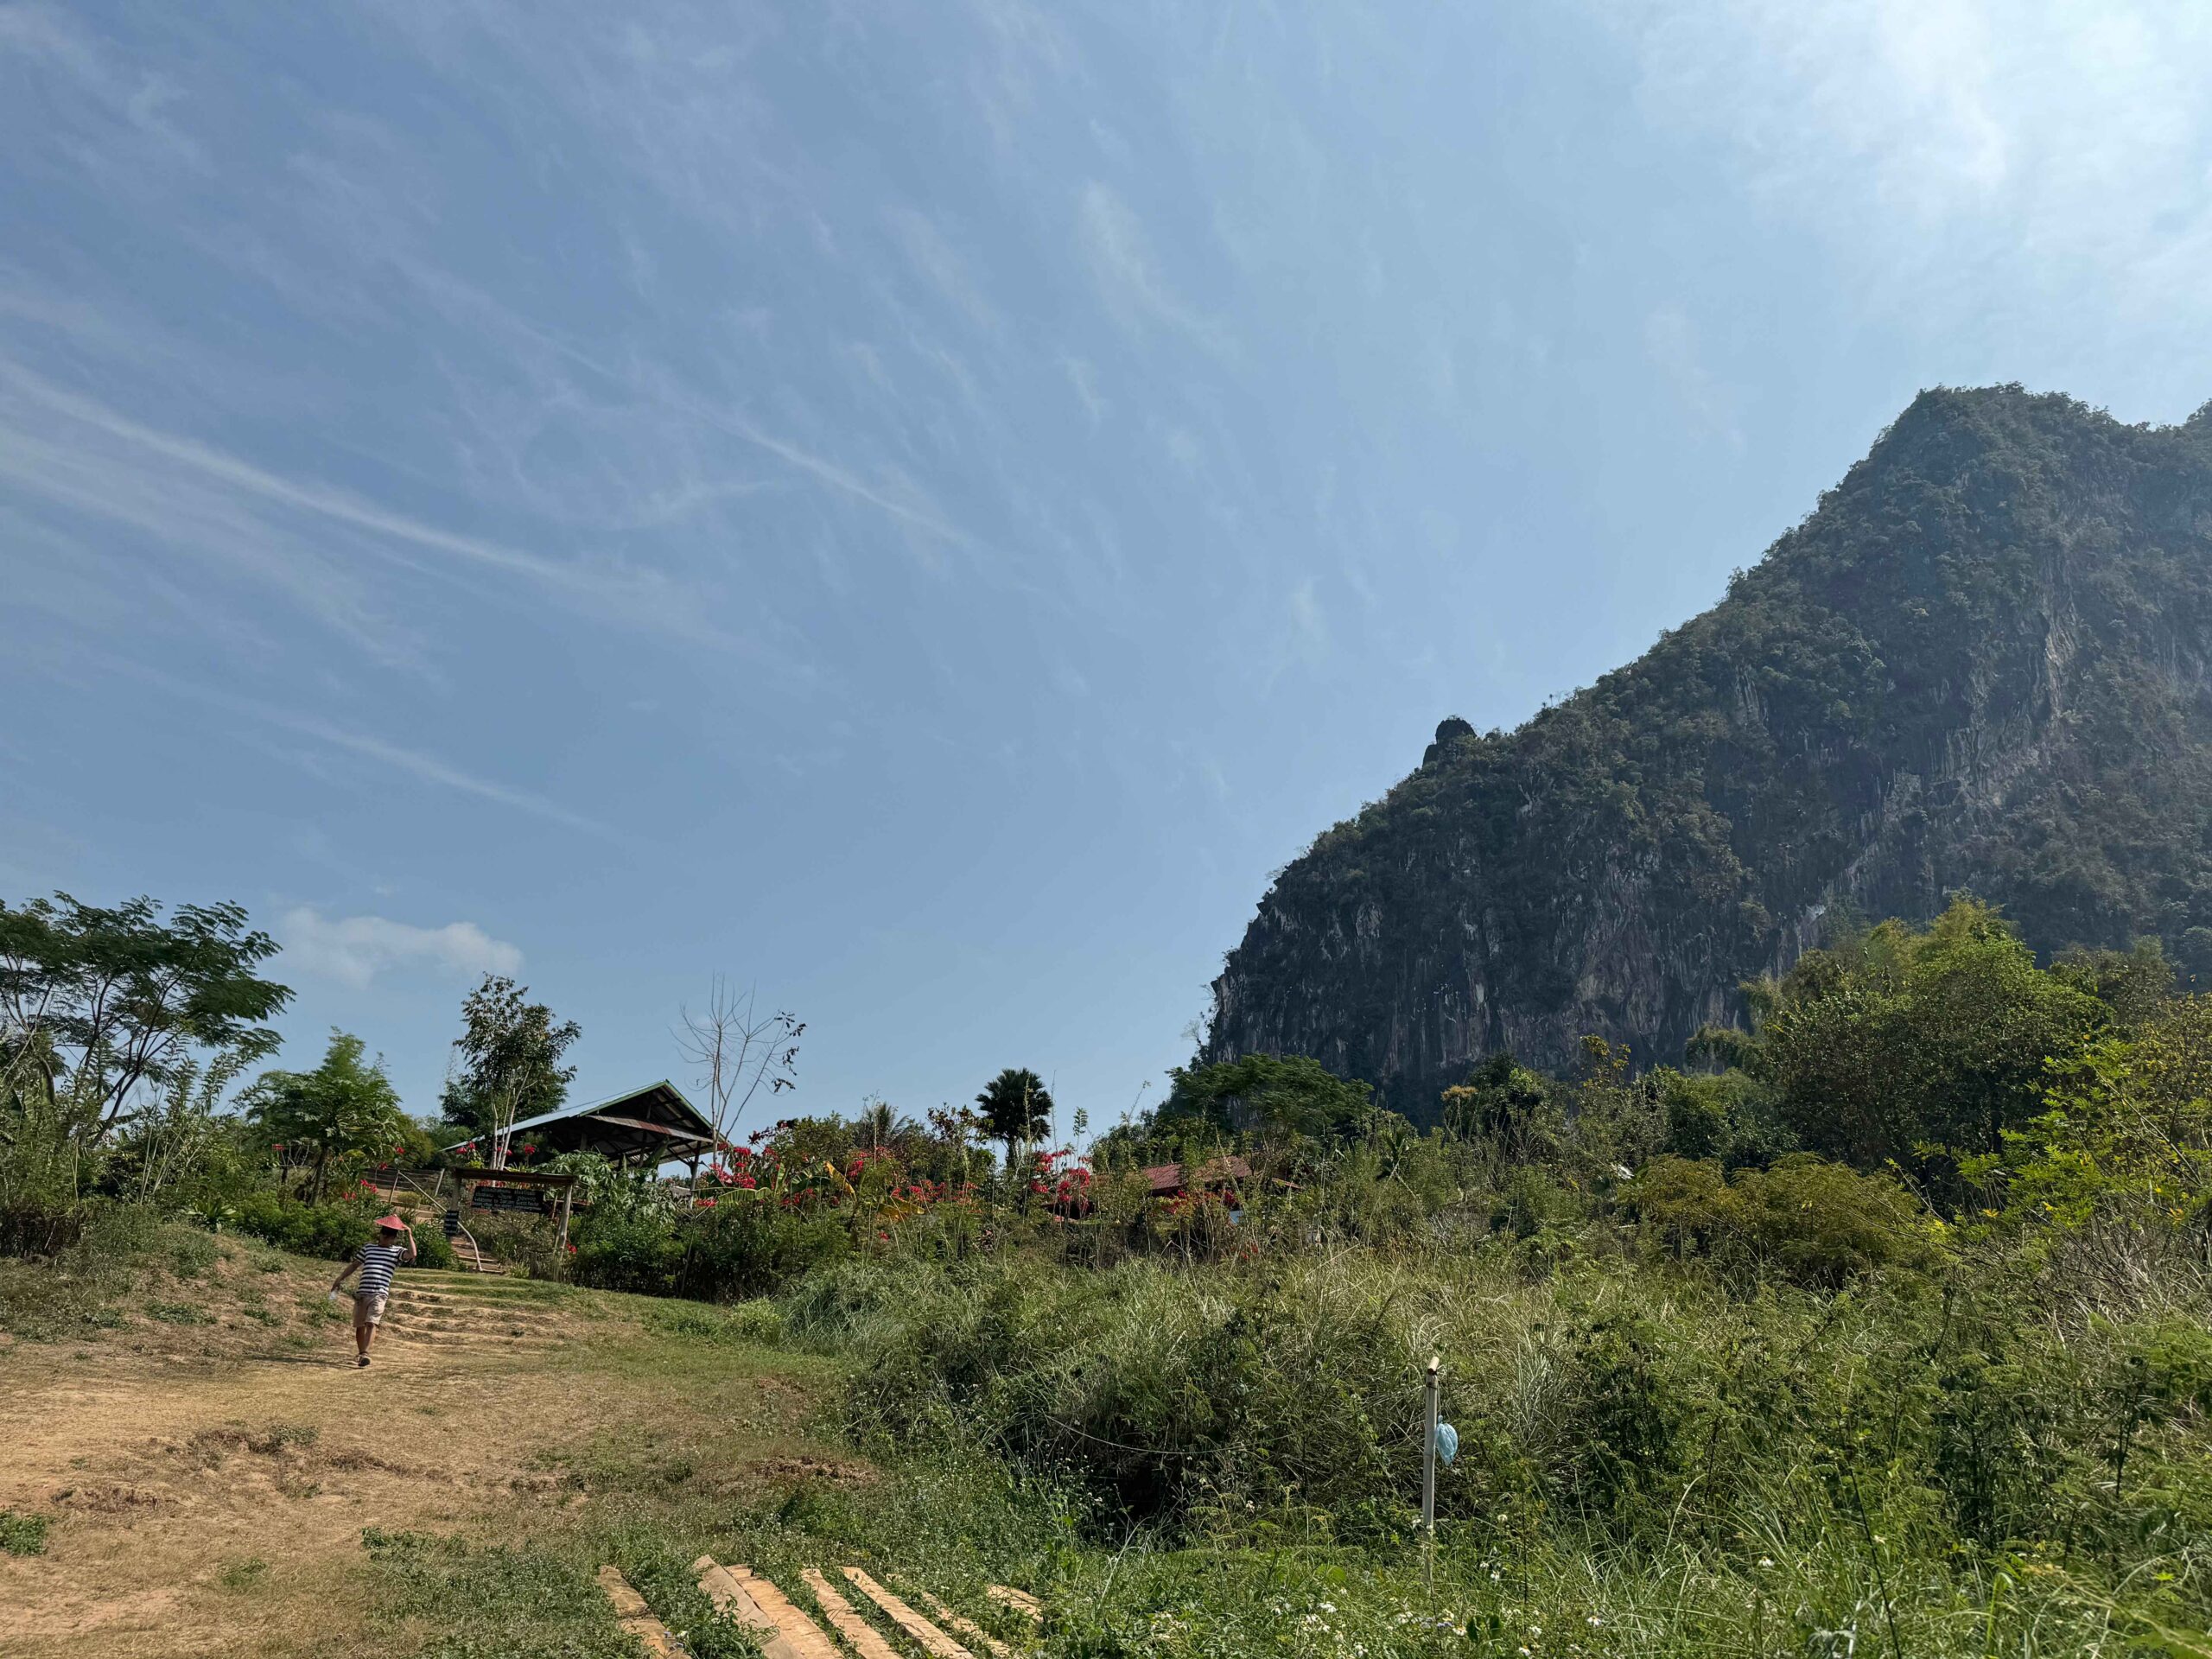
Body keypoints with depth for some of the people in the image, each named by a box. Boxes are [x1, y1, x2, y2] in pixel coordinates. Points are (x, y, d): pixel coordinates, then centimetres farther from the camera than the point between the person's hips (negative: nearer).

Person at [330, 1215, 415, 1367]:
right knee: (359, 1325, 10)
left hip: (379, 1293, -4)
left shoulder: (397, 1252, 5)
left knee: (371, 1323, -18)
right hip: (362, 1292, 4)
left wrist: (409, 1235, -11)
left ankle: (365, 1353, -24)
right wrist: (340, 1279, 19)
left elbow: (412, 1254, -15)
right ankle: (360, 1353, 24)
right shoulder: (368, 1247, 17)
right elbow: (354, 1265, 25)